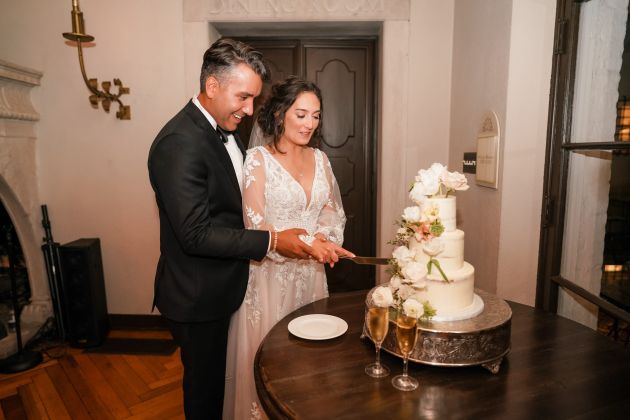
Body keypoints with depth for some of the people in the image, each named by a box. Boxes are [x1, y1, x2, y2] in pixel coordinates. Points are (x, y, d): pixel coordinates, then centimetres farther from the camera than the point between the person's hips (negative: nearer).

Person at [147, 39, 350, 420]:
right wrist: (272, 241, -26)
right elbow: (196, 233, -27)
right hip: (198, 299, -8)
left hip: (224, 286, 8)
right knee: (205, 385, 15)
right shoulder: (179, 142, -24)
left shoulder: (224, 130, 5)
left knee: (218, 377, 25)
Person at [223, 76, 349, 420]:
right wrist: (305, 243, -27)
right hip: (270, 273, -5)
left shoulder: (319, 159, 7)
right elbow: (255, 223, -15)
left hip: (311, 272, 5)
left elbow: (334, 210, 9)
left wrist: (323, 235, -13)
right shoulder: (258, 159, -9)